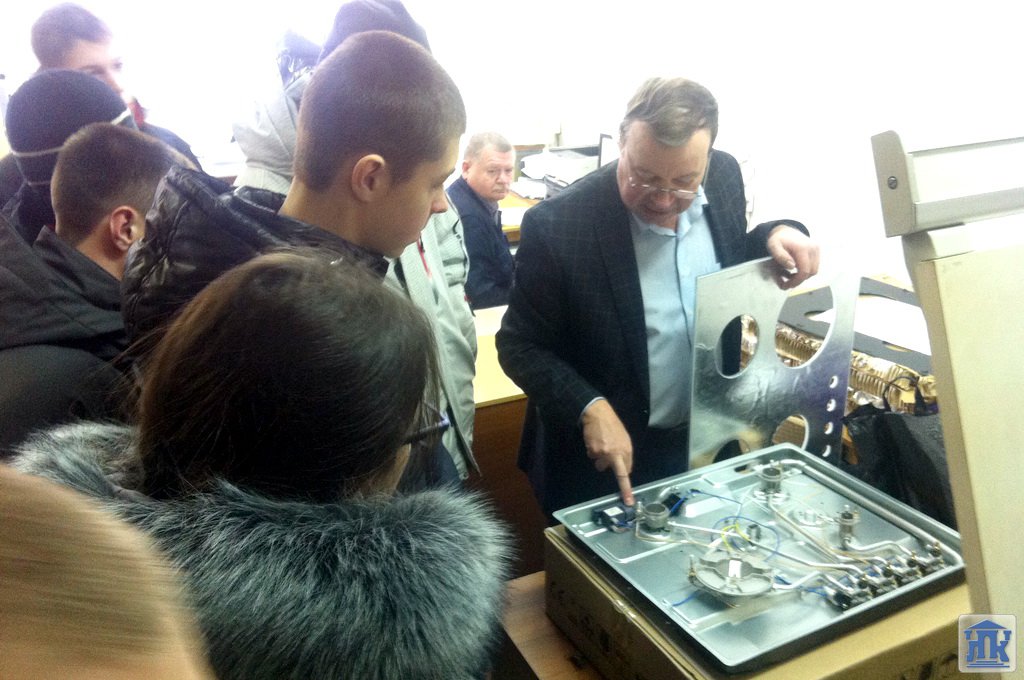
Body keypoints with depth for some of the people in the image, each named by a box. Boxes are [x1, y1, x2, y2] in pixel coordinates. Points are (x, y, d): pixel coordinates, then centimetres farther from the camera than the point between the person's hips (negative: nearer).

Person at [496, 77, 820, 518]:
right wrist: (590, 408, -28)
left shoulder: (724, 176, -9)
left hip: (710, 441, 5)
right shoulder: (557, 226, -24)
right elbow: (520, 346, -15)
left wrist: (775, 236, -12)